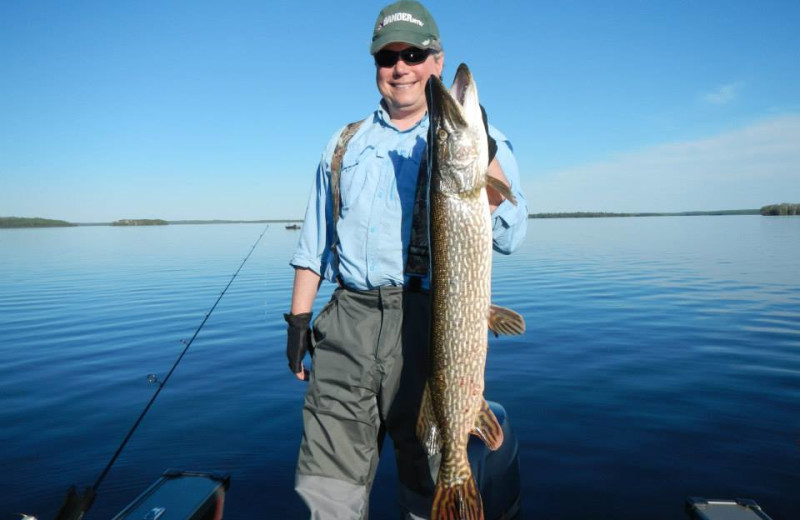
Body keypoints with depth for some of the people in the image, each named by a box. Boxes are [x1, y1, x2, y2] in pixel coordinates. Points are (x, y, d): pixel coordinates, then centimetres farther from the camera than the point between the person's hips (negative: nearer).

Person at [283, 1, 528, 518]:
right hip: (348, 324, 3)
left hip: (433, 322, -2)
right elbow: (315, 244, 20)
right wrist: (299, 318, 13)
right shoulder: (344, 145, 17)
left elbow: (509, 235, -6)